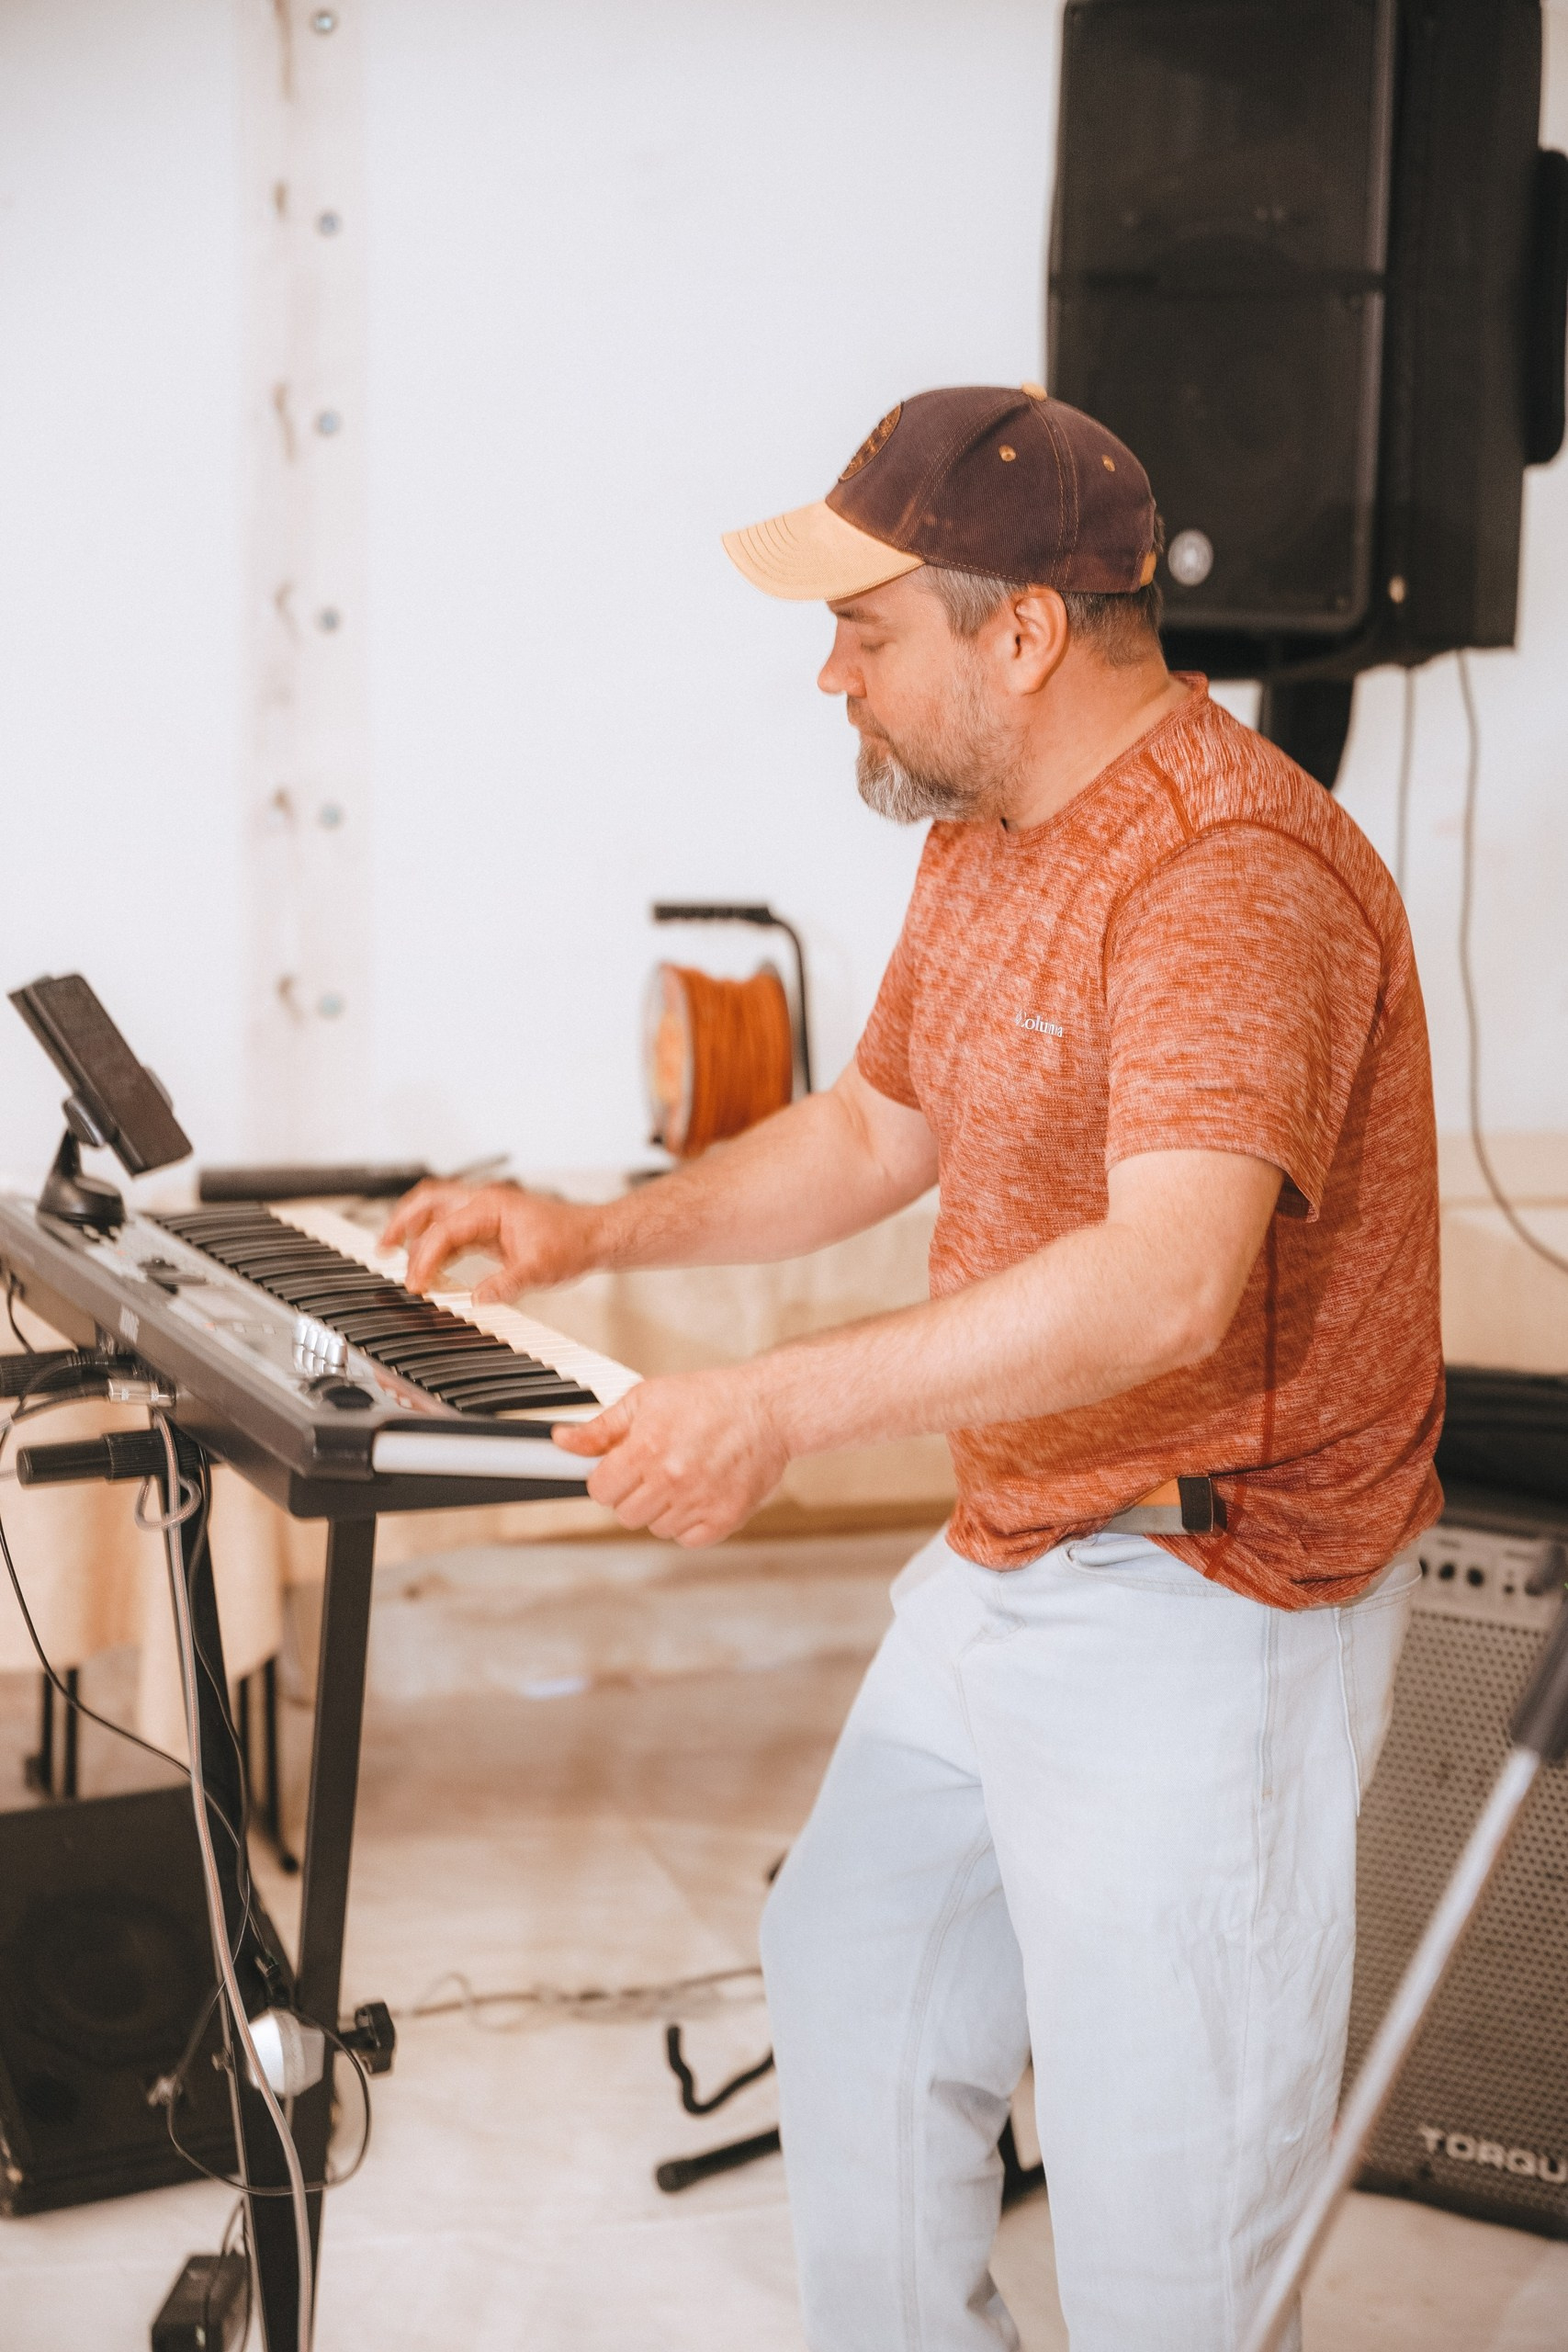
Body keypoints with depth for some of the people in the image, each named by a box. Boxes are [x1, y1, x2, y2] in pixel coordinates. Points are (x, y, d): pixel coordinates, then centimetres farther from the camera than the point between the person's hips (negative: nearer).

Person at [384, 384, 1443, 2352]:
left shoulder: (1233, 873, -25)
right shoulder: (982, 841, 9)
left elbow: (1166, 1284, -38)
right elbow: (877, 1127, 20)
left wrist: (784, 1408, -41)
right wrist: (598, 1234, 9)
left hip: (1201, 1604, -10)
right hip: (1003, 1562, 10)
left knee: (1161, 2189, 1)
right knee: (849, 1971, 22)